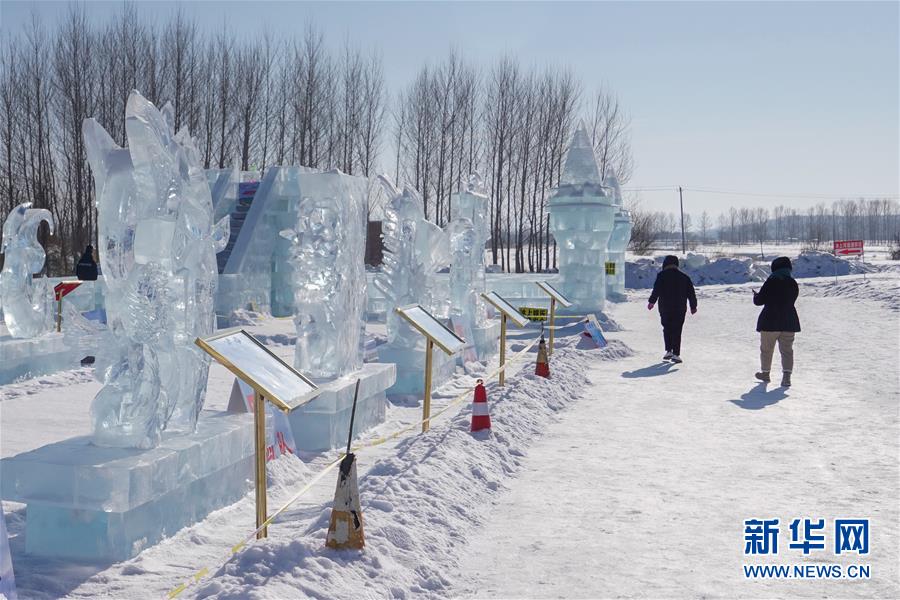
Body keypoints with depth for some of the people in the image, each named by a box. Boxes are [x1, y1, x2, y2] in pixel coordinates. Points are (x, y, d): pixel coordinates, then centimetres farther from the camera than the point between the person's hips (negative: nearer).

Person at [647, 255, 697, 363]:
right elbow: (691, 293, 10)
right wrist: (693, 306, 18)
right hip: (680, 309, 1)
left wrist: (652, 301, -5)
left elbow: (656, 290, -11)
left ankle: (669, 351, 6)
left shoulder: (662, 275, -2)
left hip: (665, 308, -1)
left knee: (667, 329, 14)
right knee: (677, 331, 3)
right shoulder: (684, 277, 8)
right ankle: (676, 354, -5)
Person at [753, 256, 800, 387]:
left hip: (770, 322, -4)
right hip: (789, 322, 4)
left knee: (766, 349, 14)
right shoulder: (793, 284, 3)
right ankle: (786, 375, -11)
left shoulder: (771, 282, -12)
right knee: (787, 349, 5)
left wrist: (756, 295, 13)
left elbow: (759, 301, -10)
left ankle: (765, 373, 27)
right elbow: (791, 300, 14)